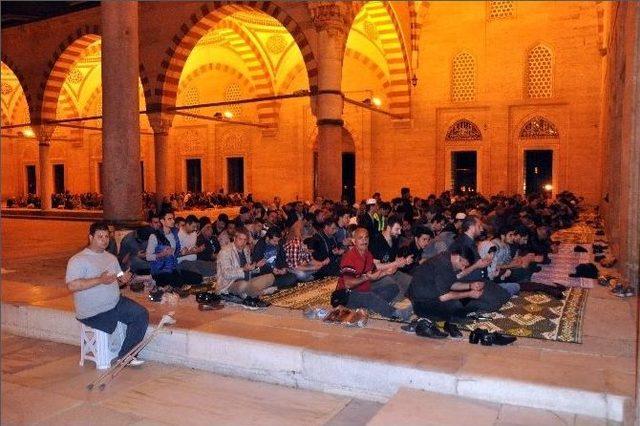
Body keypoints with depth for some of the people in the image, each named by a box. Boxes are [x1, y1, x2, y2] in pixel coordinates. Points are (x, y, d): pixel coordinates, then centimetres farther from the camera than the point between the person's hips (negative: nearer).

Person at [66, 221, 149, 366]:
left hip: (116, 302, 7)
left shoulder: (111, 258, 14)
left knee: (142, 314, -9)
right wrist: (100, 280, -27)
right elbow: (72, 285, -23)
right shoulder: (78, 260, -11)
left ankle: (125, 355, -1)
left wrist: (123, 279, -4)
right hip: (93, 312, -7)